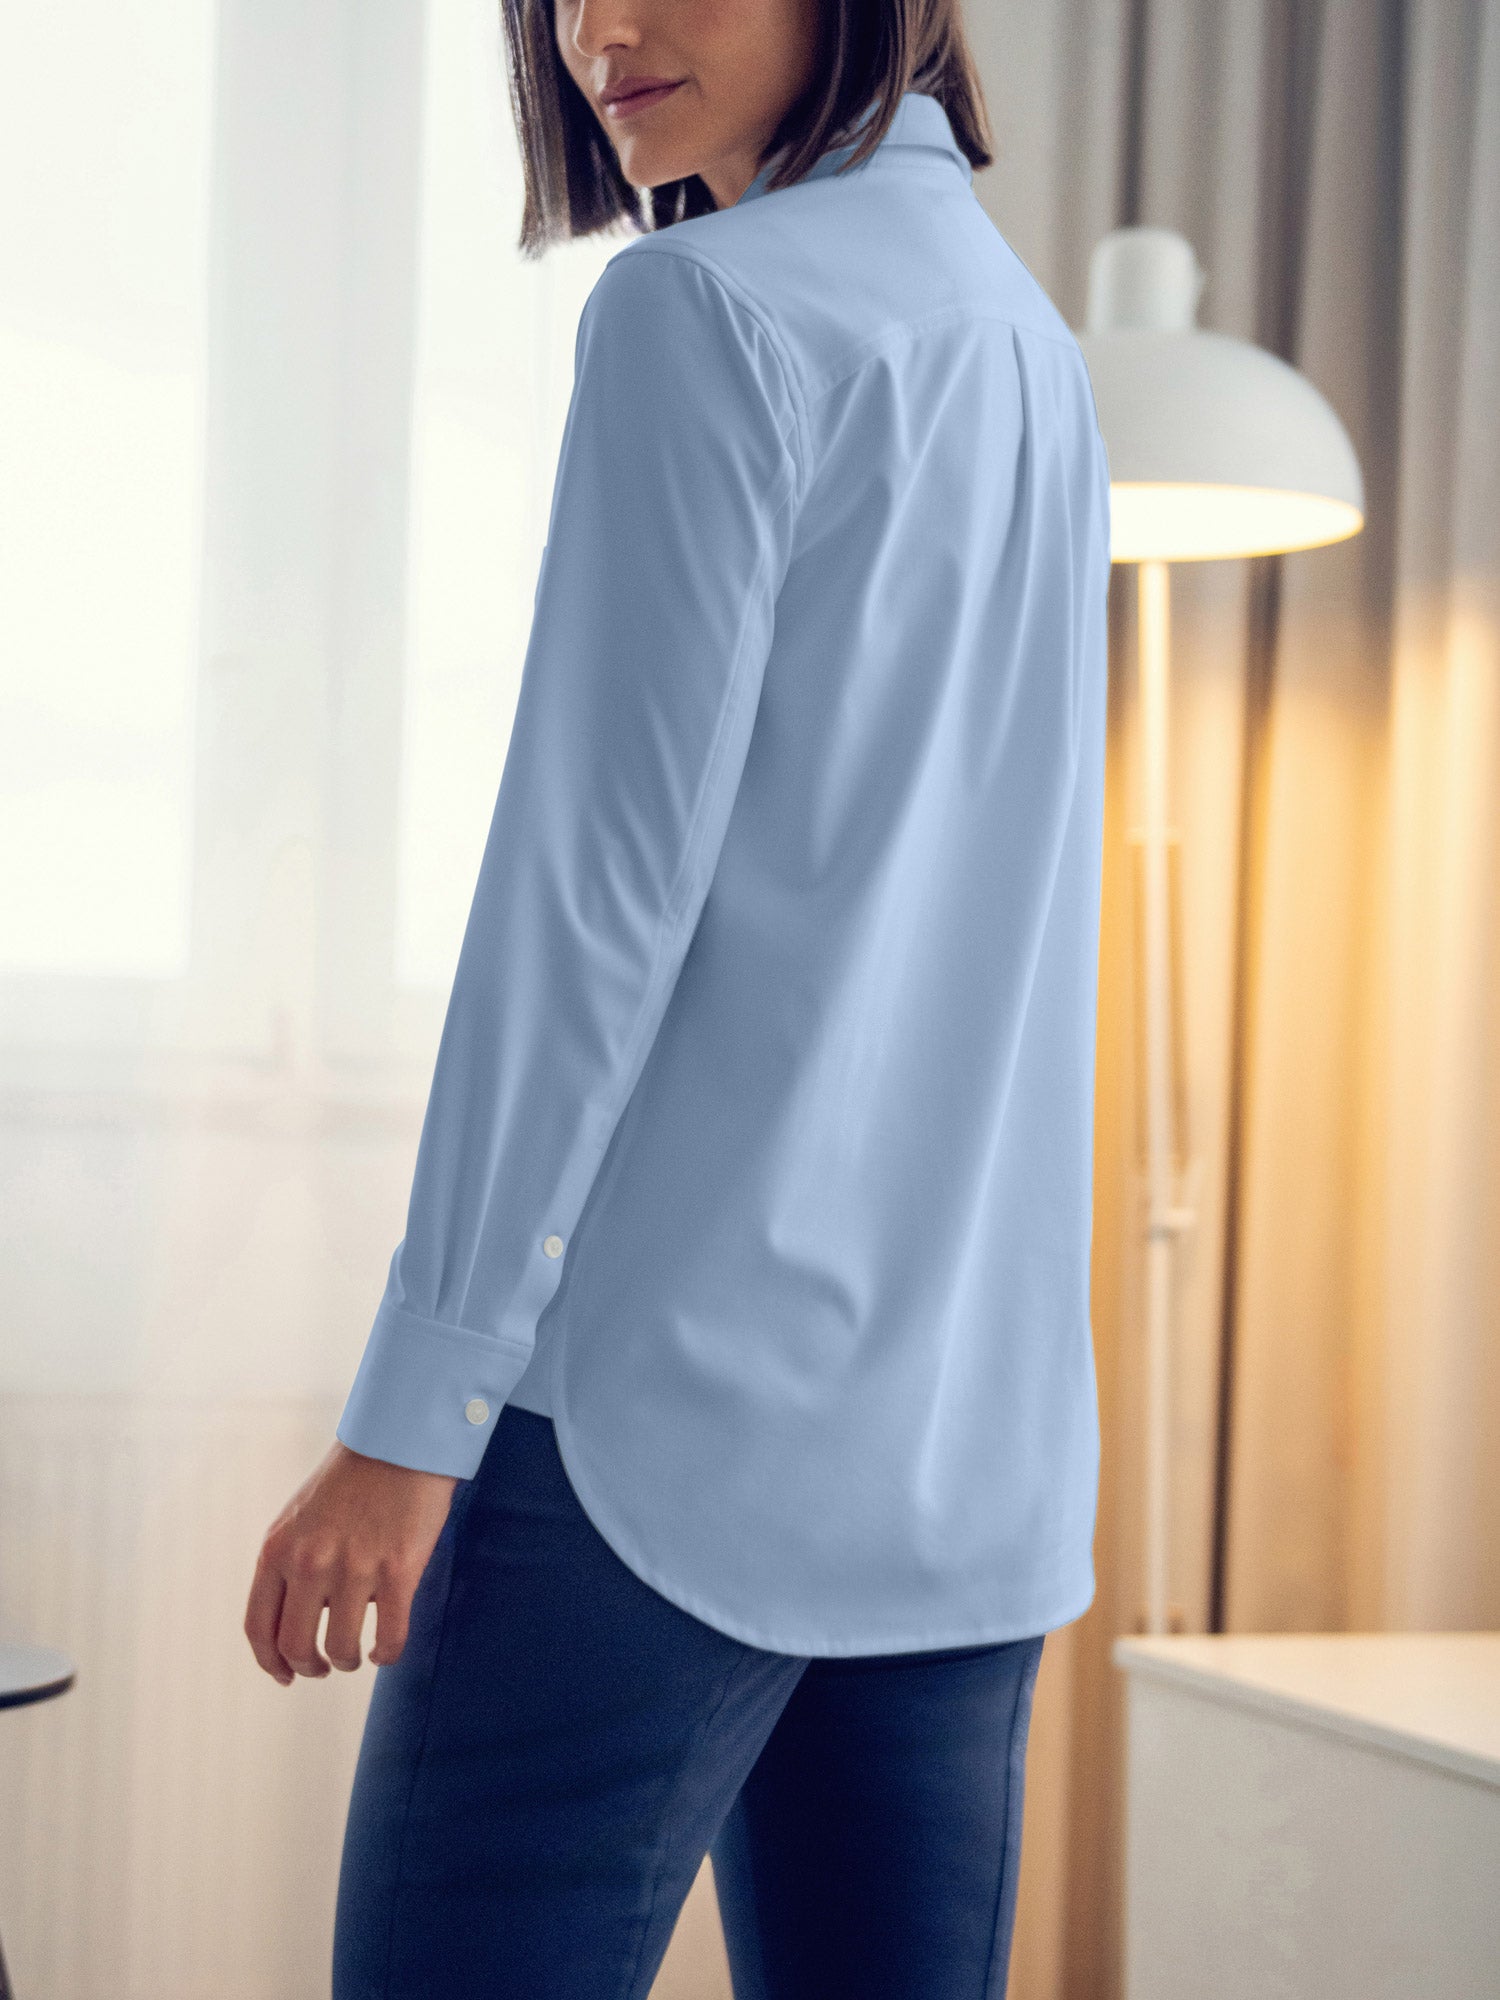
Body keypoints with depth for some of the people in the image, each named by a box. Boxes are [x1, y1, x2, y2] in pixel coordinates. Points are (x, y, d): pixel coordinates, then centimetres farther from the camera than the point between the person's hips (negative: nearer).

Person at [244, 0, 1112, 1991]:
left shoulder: (708, 309, -7)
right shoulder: (1033, 352, 18)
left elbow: (600, 878, -13)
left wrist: (414, 1407, -12)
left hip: (686, 1380, -8)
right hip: (979, 1428, 9)